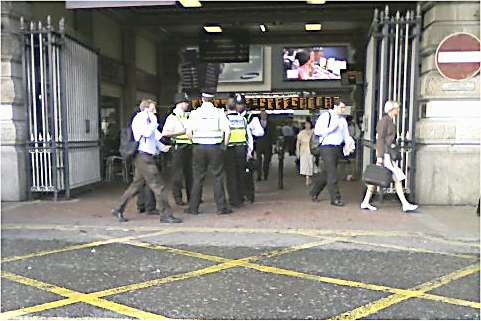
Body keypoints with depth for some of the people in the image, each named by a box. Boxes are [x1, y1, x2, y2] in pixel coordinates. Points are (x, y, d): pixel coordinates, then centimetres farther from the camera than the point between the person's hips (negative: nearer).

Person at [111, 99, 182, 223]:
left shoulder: (146, 120, 23)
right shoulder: (140, 118, -8)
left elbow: (153, 137, 29)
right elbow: (147, 133, -23)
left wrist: (162, 147, 19)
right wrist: (154, 121, -12)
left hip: (144, 157, 10)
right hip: (144, 156, -10)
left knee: (136, 184, 14)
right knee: (158, 186, -8)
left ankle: (119, 209, 21)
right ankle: (166, 215, -4)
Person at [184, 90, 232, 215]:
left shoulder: (195, 113, 2)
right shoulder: (219, 112, 0)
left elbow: (188, 132, -3)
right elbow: (227, 131, -7)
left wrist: (195, 141, 12)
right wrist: (224, 145, 5)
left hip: (199, 148, 1)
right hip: (215, 148, -1)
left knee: (198, 178, 8)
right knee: (218, 178, 5)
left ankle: (193, 207, 13)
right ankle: (221, 207, 5)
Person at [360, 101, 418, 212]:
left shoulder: (390, 121, 18)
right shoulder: (384, 120, -11)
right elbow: (380, 139, -17)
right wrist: (380, 156, -21)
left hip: (387, 153, 10)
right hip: (385, 153, -10)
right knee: (398, 178, -6)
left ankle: (365, 203, 11)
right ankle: (405, 205, 1)